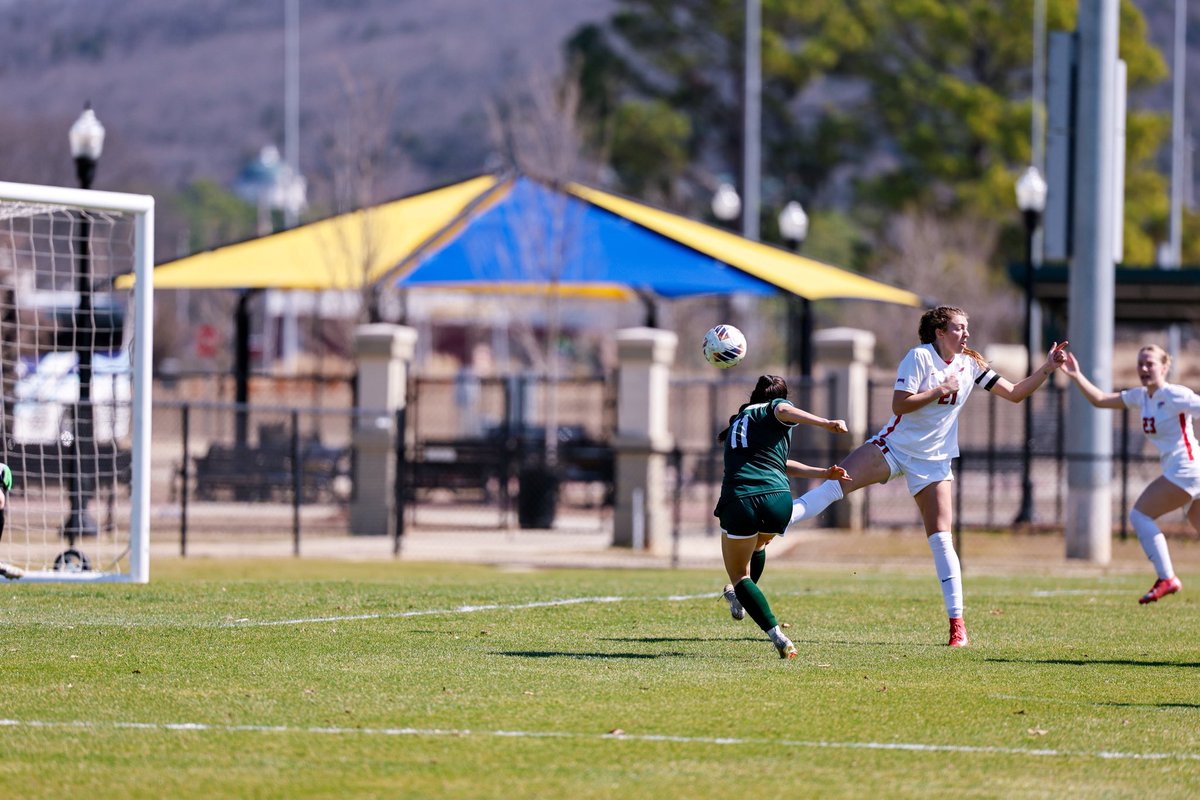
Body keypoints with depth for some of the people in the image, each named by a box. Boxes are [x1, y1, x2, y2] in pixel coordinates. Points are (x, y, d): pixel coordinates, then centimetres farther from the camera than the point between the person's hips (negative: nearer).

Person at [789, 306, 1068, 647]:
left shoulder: (971, 365, 4)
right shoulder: (920, 357, -10)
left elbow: (1014, 393, 8)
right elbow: (899, 404, -16)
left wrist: (1046, 368, -2)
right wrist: (940, 390, -18)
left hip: (933, 462, 2)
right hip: (893, 447, -2)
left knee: (941, 539, -5)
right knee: (837, 483, -22)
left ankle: (957, 624, -3)